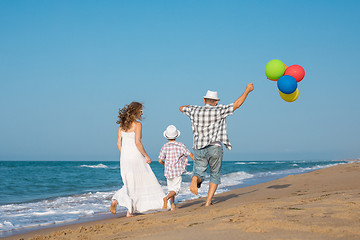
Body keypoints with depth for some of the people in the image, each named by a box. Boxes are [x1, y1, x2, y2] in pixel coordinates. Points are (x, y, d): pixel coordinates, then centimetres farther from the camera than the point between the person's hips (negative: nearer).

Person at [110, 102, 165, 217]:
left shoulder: (122, 125, 10)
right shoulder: (137, 124, -10)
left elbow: (119, 143, 10)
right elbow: (137, 142, -18)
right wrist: (146, 156, -9)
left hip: (124, 157, 7)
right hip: (135, 157, -7)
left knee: (130, 184, 16)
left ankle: (115, 200, -6)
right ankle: (129, 211, 4)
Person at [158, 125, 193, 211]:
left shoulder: (165, 147, -3)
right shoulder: (181, 145, -7)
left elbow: (160, 160, -4)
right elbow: (190, 155, 0)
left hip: (168, 171, 3)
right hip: (178, 171, -3)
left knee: (171, 188, 17)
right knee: (176, 189, -2)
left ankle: (173, 206, 14)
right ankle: (166, 198, -28)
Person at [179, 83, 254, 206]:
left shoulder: (195, 111, 6)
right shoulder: (218, 111, -1)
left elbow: (181, 108, 27)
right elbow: (237, 104, 3)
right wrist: (247, 90, 15)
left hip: (199, 149, 2)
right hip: (215, 148, -2)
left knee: (199, 173, 3)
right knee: (215, 175, 14)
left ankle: (195, 180, -35)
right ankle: (208, 202, 5)